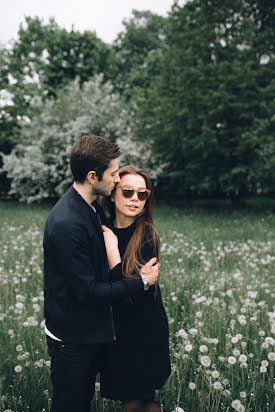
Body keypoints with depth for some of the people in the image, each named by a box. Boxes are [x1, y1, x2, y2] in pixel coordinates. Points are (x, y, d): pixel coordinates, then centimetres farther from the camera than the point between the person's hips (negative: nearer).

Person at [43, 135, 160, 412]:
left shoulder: (89, 207, 2)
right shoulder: (66, 224, -29)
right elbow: (87, 291, -26)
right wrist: (141, 281, -17)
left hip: (90, 331, 9)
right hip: (71, 337, -9)